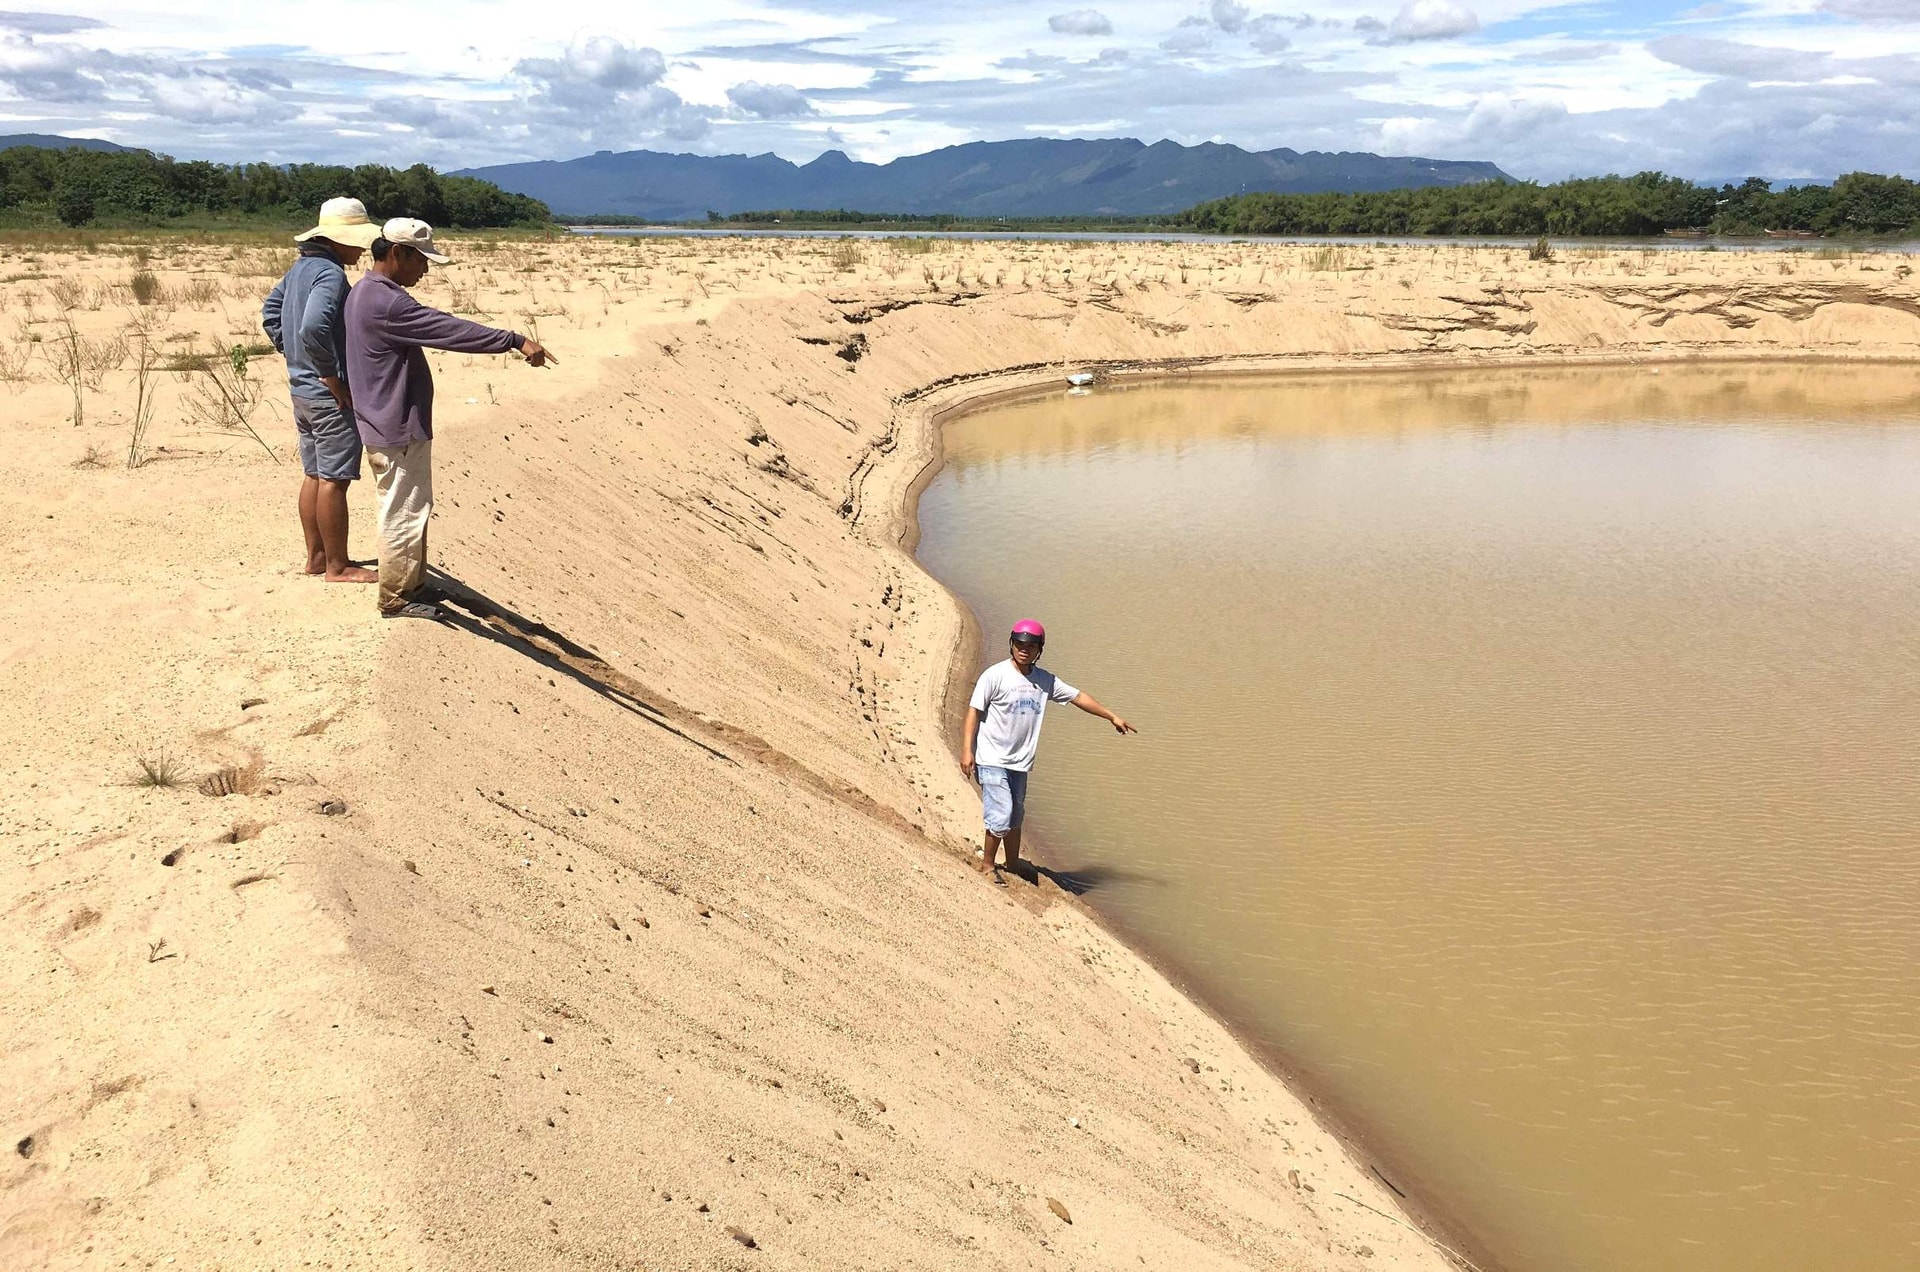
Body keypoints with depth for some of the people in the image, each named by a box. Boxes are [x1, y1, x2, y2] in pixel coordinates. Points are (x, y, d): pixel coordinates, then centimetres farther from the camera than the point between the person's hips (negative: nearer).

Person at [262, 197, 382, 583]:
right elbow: (313, 328, -34)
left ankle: (316, 556, 25)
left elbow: (270, 311, 22)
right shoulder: (330, 274, -20)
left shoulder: (300, 267, 10)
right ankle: (337, 566, 3)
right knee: (334, 479, -3)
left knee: (313, 474, 16)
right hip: (330, 395, -10)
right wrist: (332, 377, -22)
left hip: (302, 388, 10)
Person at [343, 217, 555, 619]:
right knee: (403, 513, 0)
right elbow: (449, 330, -27)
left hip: (388, 424, 11)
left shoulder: (363, 293, 12)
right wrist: (516, 341, -27)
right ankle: (396, 599, 10)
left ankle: (412, 588, 30)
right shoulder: (385, 303, -23)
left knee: (413, 508, 20)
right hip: (398, 430, -11)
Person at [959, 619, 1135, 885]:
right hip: (992, 760, -5)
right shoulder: (995, 675, -10)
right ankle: (987, 865, 8)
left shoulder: (1045, 680, 6)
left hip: (1020, 763, 5)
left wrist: (1112, 717, 20)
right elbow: (973, 712, -9)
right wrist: (967, 751, -16)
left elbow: (1077, 696, 17)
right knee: (1000, 817, -11)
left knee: (1015, 818, 14)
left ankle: (1013, 867, 29)